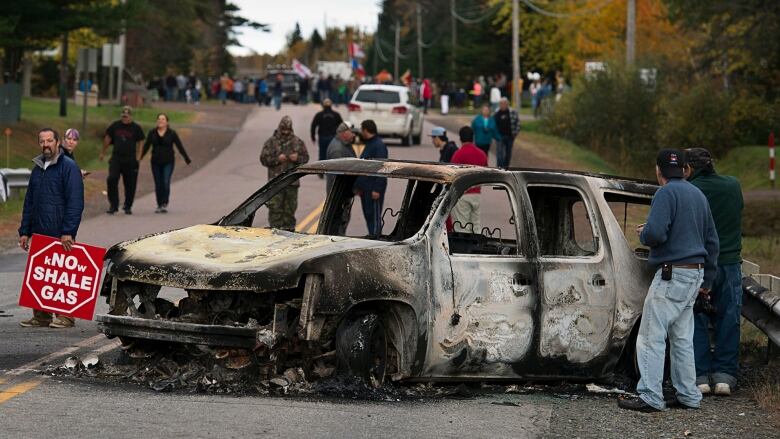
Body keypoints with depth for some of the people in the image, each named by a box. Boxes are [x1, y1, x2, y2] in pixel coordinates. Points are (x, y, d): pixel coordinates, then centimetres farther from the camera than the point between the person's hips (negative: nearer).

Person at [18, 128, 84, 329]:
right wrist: (24, 231, 14)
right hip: (39, 233, 7)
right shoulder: (38, 169, 17)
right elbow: (29, 202, 21)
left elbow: (75, 202, -13)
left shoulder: (69, 167, -6)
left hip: (60, 236, -7)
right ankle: (41, 316, 13)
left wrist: (68, 232, -20)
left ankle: (65, 316, 2)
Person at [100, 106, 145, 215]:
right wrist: (103, 153, 22)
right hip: (116, 158, 1)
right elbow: (107, 139, 16)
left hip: (130, 160, -1)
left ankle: (128, 206, 20)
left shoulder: (136, 128, 1)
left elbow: (139, 143, 7)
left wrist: (137, 157, 2)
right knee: (112, 179, -13)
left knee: (130, 183, 4)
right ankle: (113, 205, -7)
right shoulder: (115, 126, 6)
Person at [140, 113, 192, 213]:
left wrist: (187, 160, 5)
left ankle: (165, 204, -9)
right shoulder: (152, 133, 4)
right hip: (156, 163, 2)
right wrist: (139, 158, 6)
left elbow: (180, 147, 3)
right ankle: (159, 205, 13)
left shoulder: (172, 133, -1)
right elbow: (146, 146, 9)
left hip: (168, 162, -2)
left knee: (166, 183, -14)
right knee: (158, 185, 4)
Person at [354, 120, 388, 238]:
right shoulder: (369, 145, 17)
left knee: (374, 215, -7)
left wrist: (377, 189, -23)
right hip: (365, 188, 10)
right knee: (368, 215, 13)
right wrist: (358, 186, 19)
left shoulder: (379, 146, -14)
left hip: (373, 189, -10)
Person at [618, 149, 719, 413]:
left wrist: (642, 233, 0)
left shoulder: (667, 193, -11)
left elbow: (656, 233, -24)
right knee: (682, 338, 14)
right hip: (695, 273, 9)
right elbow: (712, 241, 23)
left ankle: (651, 398, -12)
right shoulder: (698, 195, 17)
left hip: (672, 274, -9)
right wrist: (707, 279, 29)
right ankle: (688, 396, 15)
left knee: (651, 337, -7)